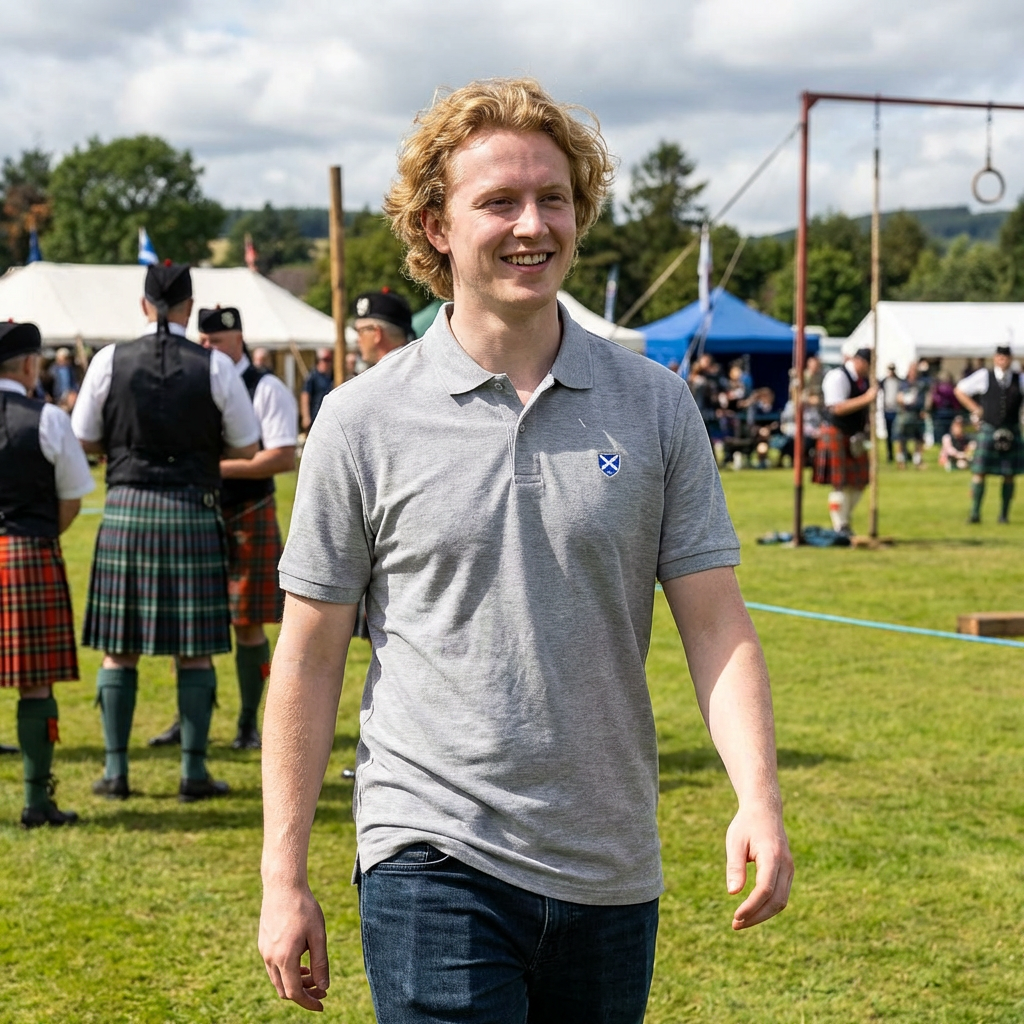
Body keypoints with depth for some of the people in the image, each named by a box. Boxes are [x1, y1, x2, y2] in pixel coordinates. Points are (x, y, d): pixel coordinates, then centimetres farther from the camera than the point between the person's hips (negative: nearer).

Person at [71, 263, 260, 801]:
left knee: (119, 646, 8)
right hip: (192, 512, -1)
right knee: (194, 649, 5)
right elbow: (246, 448, 4)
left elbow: (84, 439, 7)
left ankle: (116, 770, 10)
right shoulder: (215, 366, -3)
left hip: (126, 511, 1)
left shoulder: (109, 361, -1)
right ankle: (194, 771, 6)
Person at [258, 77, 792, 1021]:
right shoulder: (364, 421, -2)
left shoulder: (657, 407, 3)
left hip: (610, 873, 3)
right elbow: (309, 658, 2)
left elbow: (716, 623, 1)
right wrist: (284, 880, 1)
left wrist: (759, 799, -15)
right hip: (435, 863, -2)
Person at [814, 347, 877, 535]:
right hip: (836, 435, -9)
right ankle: (840, 529, 0)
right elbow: (837, 408, -28)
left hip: (854, 436, 9)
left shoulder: (863, 379, 9)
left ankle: (846, 523, 24)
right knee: (840, 484, -6)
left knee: (859, 482, 10)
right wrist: (866, 398, -31)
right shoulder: (837, 377, -18)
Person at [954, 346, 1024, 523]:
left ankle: (1004, 515, 15)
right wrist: (975, 409, 1)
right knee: (979, 472, -6)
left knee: (1009, 475, 5)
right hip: (988, 430, -2)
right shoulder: (983, 376, -1)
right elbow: (960, 390, 7)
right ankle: (975, 513, 0)